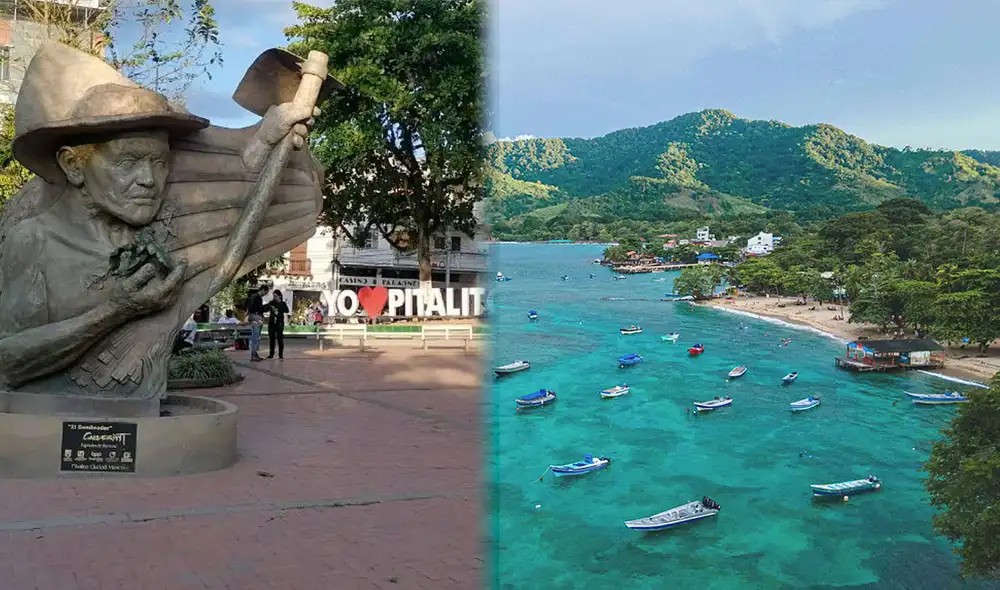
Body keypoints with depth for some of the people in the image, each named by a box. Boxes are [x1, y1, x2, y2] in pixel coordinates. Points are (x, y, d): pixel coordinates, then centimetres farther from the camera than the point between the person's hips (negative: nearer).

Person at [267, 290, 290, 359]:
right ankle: (271, 354, 13)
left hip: (279, 323, -3)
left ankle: (281, 354, -2)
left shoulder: (283, 303, 1)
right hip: (271, 322, 3)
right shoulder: (271, 303, 7)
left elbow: (287, 311, -14)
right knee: (271, 338, 5)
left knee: (280, 338, -6)